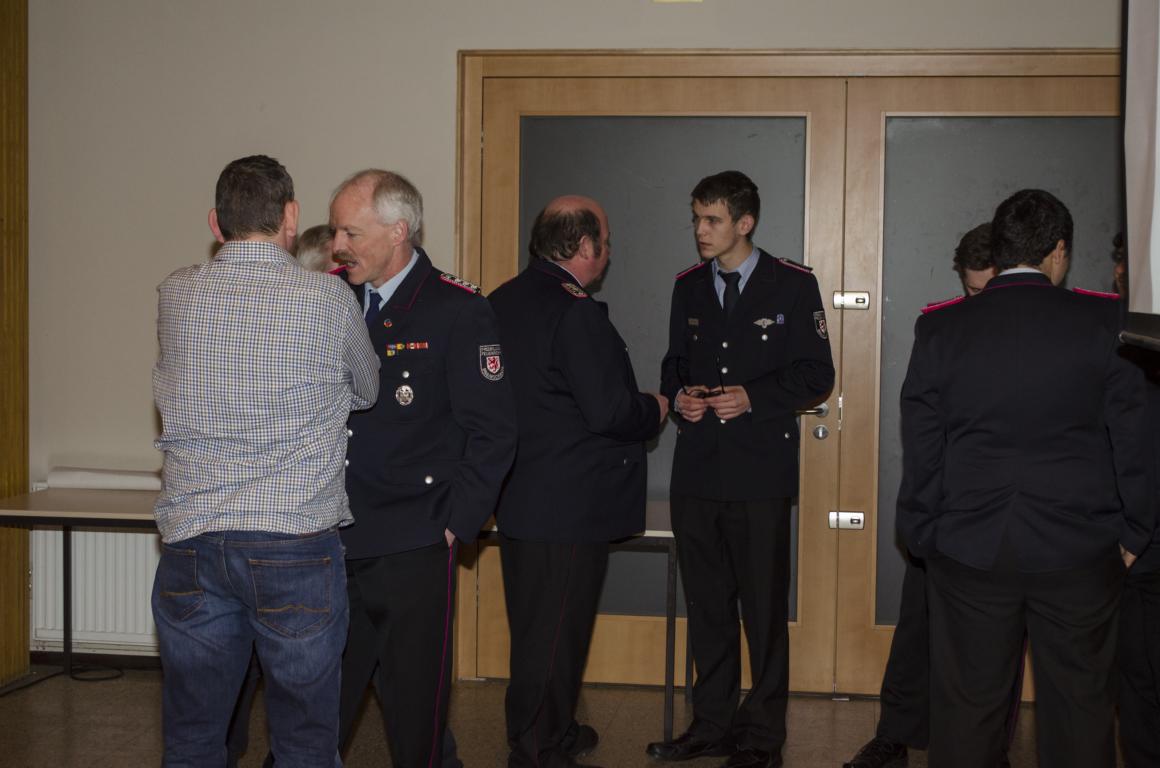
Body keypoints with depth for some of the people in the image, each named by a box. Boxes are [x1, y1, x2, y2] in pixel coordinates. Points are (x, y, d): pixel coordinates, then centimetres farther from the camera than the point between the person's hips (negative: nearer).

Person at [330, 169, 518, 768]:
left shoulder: (459, 311, -6)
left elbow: (493, 432, -6)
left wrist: (454, 525, -9)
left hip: (412, 554, -4)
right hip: (328, 545, 4)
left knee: (414, 713, 7)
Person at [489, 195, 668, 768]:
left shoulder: (503, 301, 9)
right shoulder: (576, 313, -20)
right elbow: (610, 411, -22)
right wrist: (653, 411, -2)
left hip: (517, 499, 9)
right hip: (570, 505, -9)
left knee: (534, 628, 20)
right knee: (555, 636, 1)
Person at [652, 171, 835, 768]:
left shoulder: (793, 285, -2)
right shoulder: (689, 287, 12)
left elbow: (816, 375, -3)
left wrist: (752, 398, -15)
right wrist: (678, 394, -1)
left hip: (760, 471, -5)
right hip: (697, 467, 5)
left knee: (764, 606, 1)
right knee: (706, 604, 11)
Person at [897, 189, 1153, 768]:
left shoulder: (940, 329, -3)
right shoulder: (1103, 324, -6)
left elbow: (920, 451, -1)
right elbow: (1133, 437, -2)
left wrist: (921, 538, 9)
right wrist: (1132, 534, 8)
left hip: (968, 549, 1)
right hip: (1081, 552, 0)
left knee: (966, 705, 10)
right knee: (1081, 705, 12)